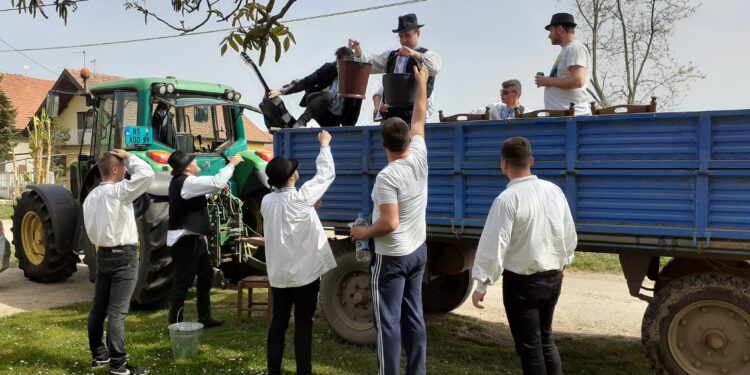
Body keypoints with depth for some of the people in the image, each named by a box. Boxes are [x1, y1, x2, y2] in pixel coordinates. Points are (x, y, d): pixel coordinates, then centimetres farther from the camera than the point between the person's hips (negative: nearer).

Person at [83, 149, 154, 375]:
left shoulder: (92, 195, 10)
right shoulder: (118, 191, -16)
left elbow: (91, 229, 12)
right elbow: (147, 174, -24)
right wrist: (128, 157, -10)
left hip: (103, 254, 9)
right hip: (123, 255, -8)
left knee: (99, 307, 15)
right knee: (117, 311, -8)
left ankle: (98, 354, 27)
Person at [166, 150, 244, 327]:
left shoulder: (184, 182, 13)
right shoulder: (185, 182, -18)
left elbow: (208, 187, 27)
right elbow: (216, 182, -25)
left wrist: (218, 188, 9)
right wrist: (232, 164, -14)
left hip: (194, 237, 11)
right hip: (185, 239, -11)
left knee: (206, 276, 18)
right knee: (183, 281, -5)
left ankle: (204, 317, 27)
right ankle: (175, 323, 4)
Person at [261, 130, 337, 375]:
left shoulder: (266, 201, -1)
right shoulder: (300, 198, -17)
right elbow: (326, 174, -6)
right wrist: (324, 145, 6)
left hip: (278, 274, 5)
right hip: (304, 273, -5)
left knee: (278, 323, 12)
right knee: (303, 324, 5)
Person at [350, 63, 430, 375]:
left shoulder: (387, 177, -22)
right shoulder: (419, 157, -4)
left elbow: (389, 223, -27)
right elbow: (419, 117, 10)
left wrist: (364, 232, -9)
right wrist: (422, 82, 22)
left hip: (392, 257, -7)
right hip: (418, 250, 8)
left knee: (389, 321, 1)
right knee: (414, 316, 14)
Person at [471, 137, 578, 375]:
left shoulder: (507, 199, -19)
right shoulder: (554, 191, 0)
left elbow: (494, 245, -19)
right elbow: (570, 235, 10)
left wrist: (481, 285, -11)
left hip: (522, 282, -6)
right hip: (553, 277, 6)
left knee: (529, 346, 6)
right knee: (545, 338, 23)